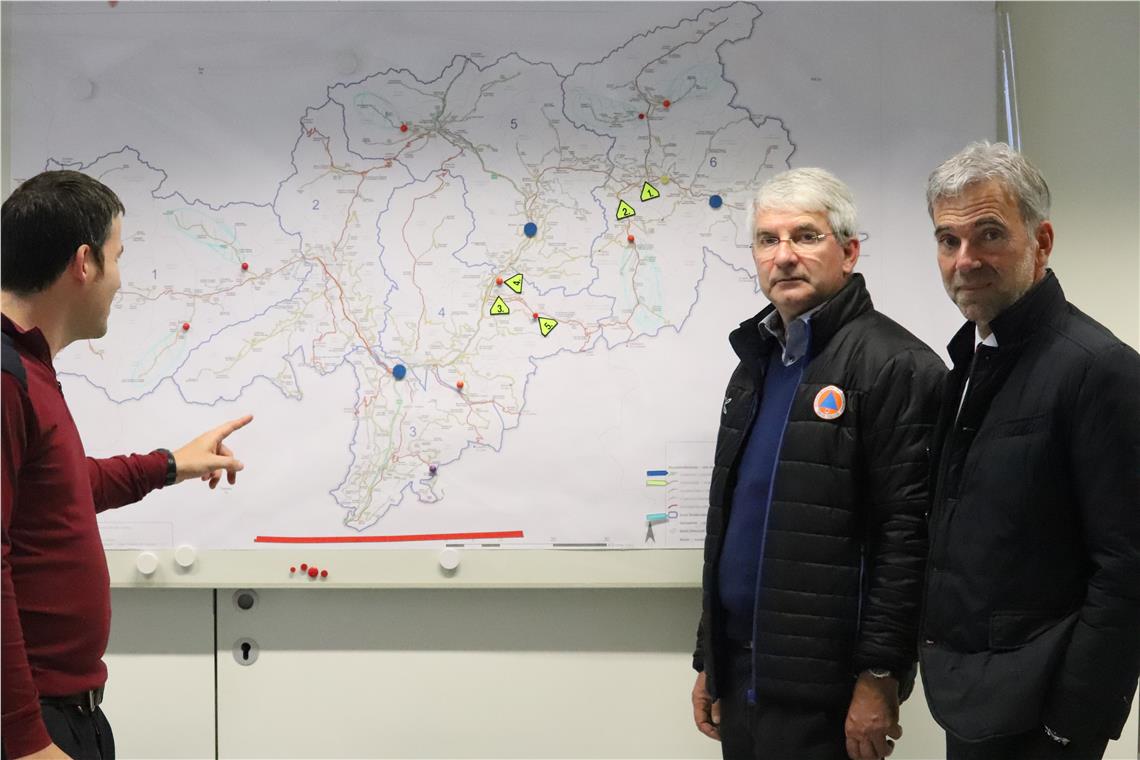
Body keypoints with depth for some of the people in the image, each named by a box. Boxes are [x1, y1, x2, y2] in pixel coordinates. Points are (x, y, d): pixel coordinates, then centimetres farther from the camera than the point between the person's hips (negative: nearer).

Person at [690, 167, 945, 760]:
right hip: (739, 677, 7)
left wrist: (879, 677, -17)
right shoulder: (755, 364, 14)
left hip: (825, 689, -7)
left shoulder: (894, 365, -11)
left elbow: (907, 535, -16)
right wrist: (708, 659, 17)